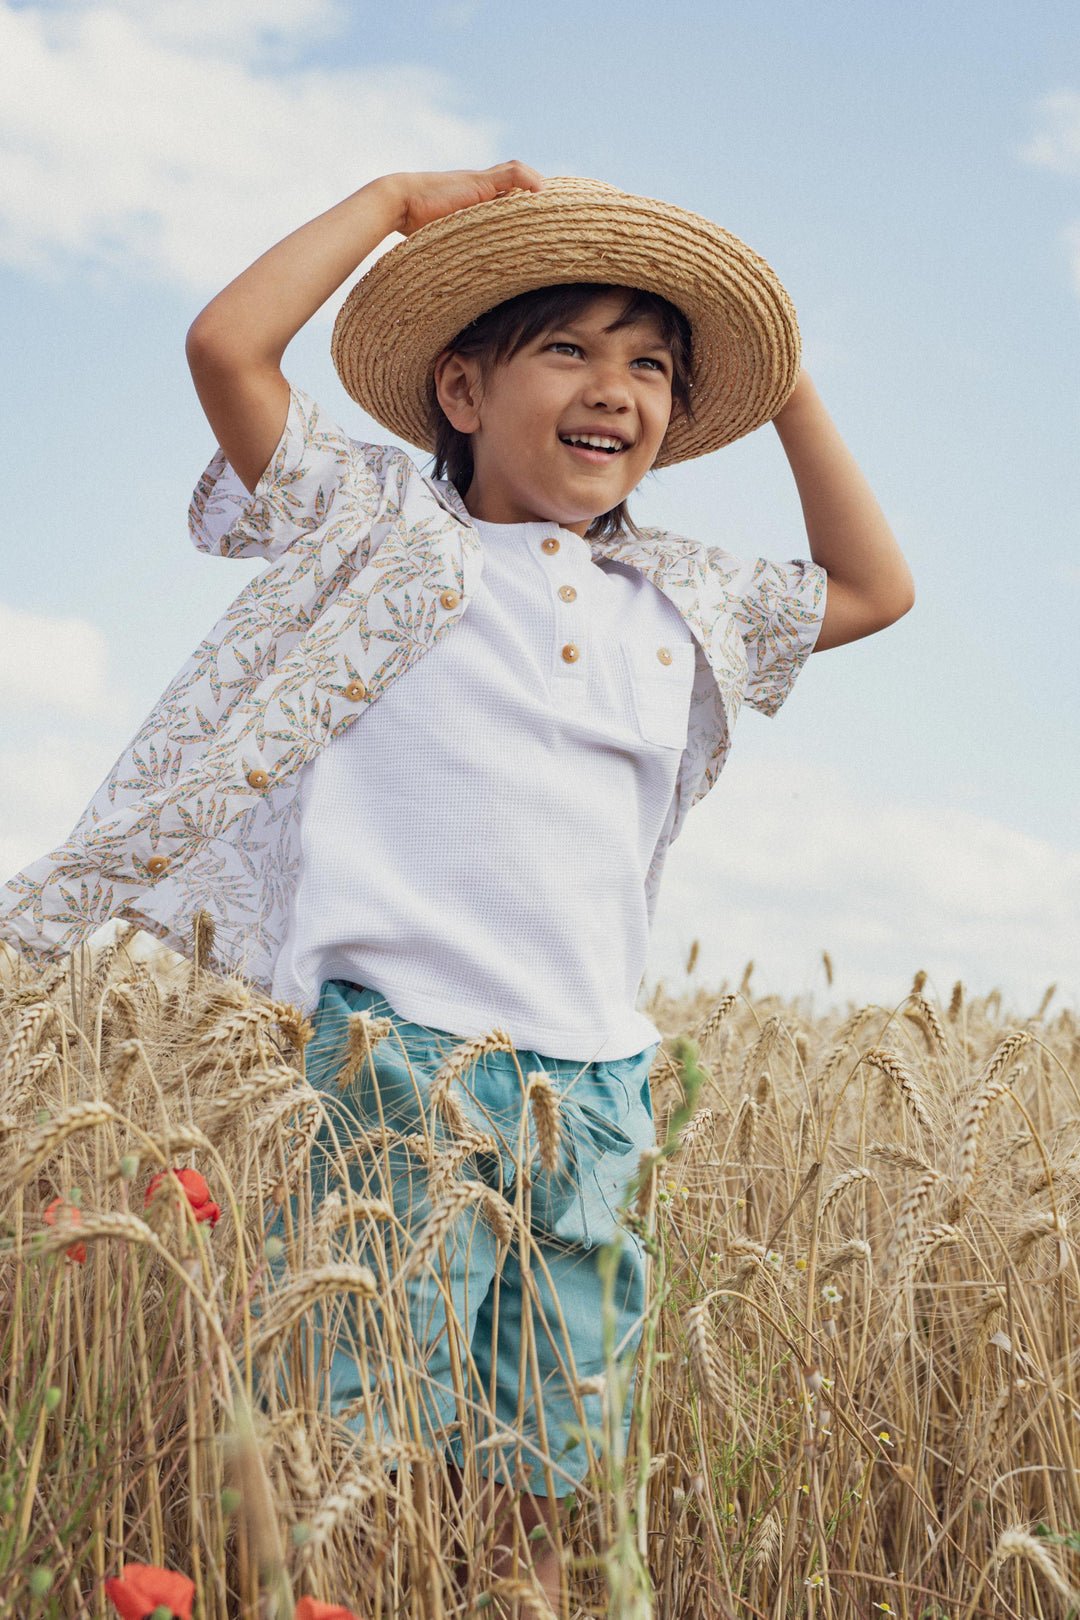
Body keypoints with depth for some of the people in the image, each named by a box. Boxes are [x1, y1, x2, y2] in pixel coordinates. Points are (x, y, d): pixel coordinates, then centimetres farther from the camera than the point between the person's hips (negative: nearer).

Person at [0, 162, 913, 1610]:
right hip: (399, 1055, -5)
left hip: (596, 1088, 5)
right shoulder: (387, 539, 4)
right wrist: (399, 201, 3)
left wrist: (788, 387, 23)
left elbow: (875, 589, 29)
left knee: (537, 1485, 9)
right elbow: (227, 345, -6)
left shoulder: (682, 603, 17)